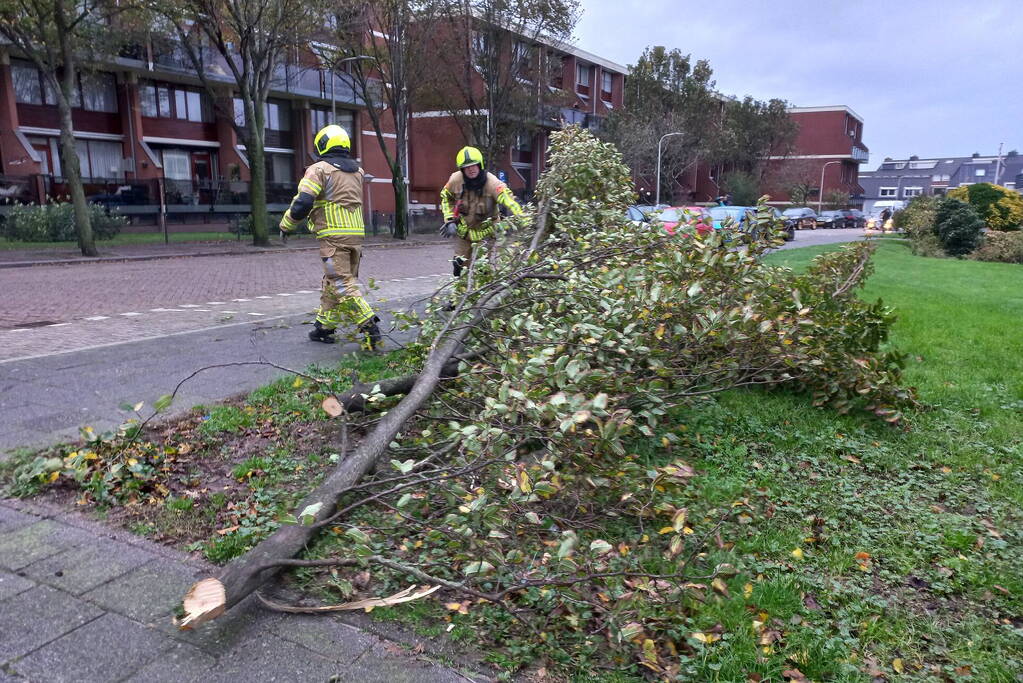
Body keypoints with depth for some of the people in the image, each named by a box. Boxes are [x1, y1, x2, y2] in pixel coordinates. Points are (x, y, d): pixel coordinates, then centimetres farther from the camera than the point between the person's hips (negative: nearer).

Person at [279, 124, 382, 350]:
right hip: (356, 233, 7)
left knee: (342, 284, -8)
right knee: (331, 282, 17)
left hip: (333, 236, -7)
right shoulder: (357, 171, 15)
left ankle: (370, 328, -17)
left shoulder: (319, 169, -6)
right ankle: (325, 327, 24)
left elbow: (302, 203, -12)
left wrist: (286, 224, 2)